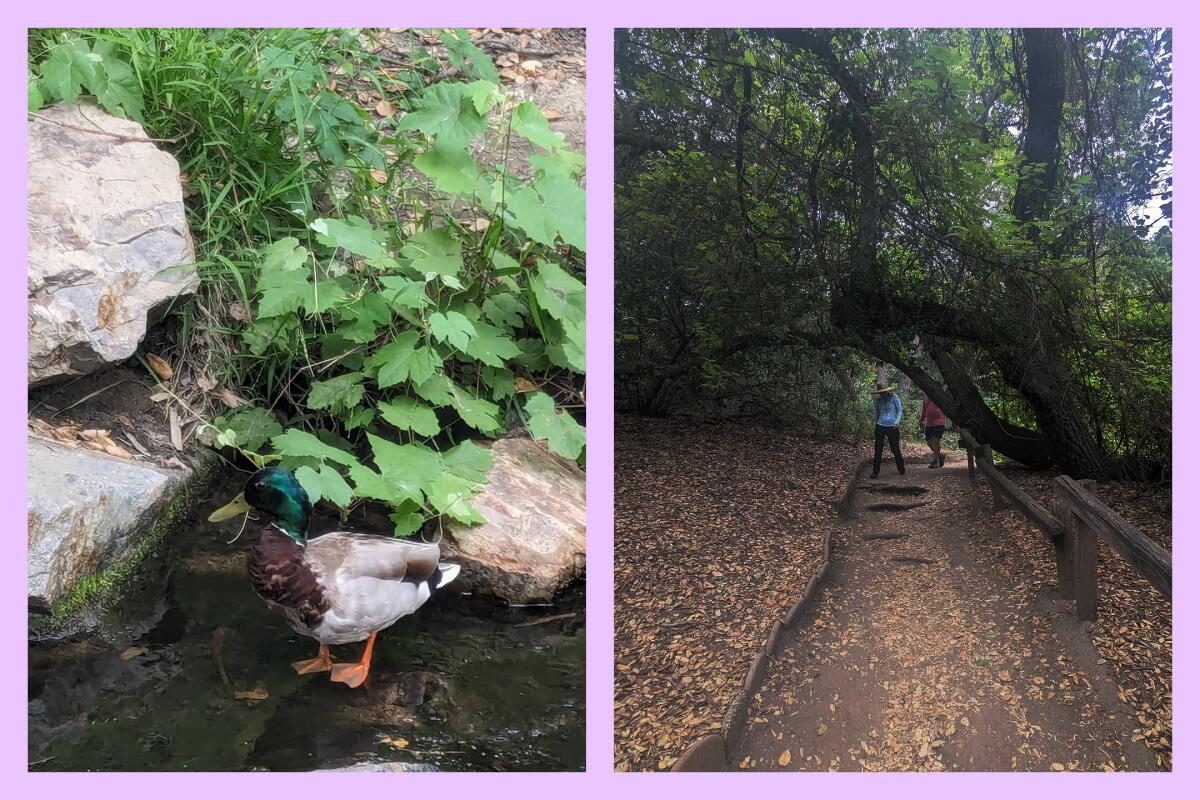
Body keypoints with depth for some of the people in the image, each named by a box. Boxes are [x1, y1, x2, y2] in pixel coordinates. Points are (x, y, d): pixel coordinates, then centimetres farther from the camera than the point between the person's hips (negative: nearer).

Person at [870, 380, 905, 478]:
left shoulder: (894, 397, -1)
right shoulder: (878, 400, 9)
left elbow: (900, 410, -1)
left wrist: (897, 422, -14)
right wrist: (875, 424, 15)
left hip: (892, 427, -2)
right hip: (880, 426, 2)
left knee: (895, 449, 4)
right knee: (878, 450, -2)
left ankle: (901, 469, 23)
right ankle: (875, 472, 1)